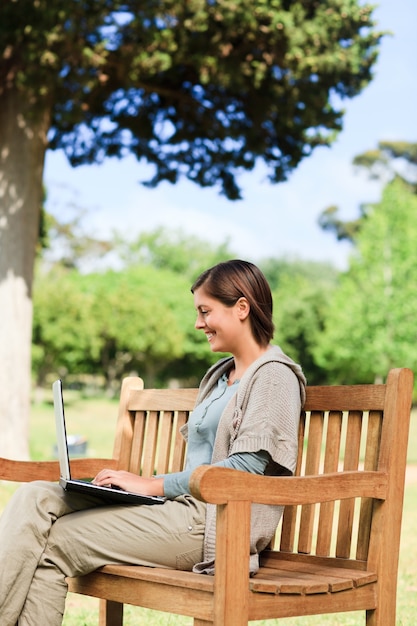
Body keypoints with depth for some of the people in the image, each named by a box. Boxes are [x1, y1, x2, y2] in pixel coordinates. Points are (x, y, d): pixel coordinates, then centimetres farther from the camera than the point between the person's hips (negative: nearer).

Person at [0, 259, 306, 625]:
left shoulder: (275, 375, -4)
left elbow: (248, 465, -15)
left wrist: (155, 485, -15)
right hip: (188, 503, 9)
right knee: (36, 498, -12)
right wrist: (140, 482, 6)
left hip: (214, 523, -9)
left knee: (49, 547, -17)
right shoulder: (220, 375, 24)